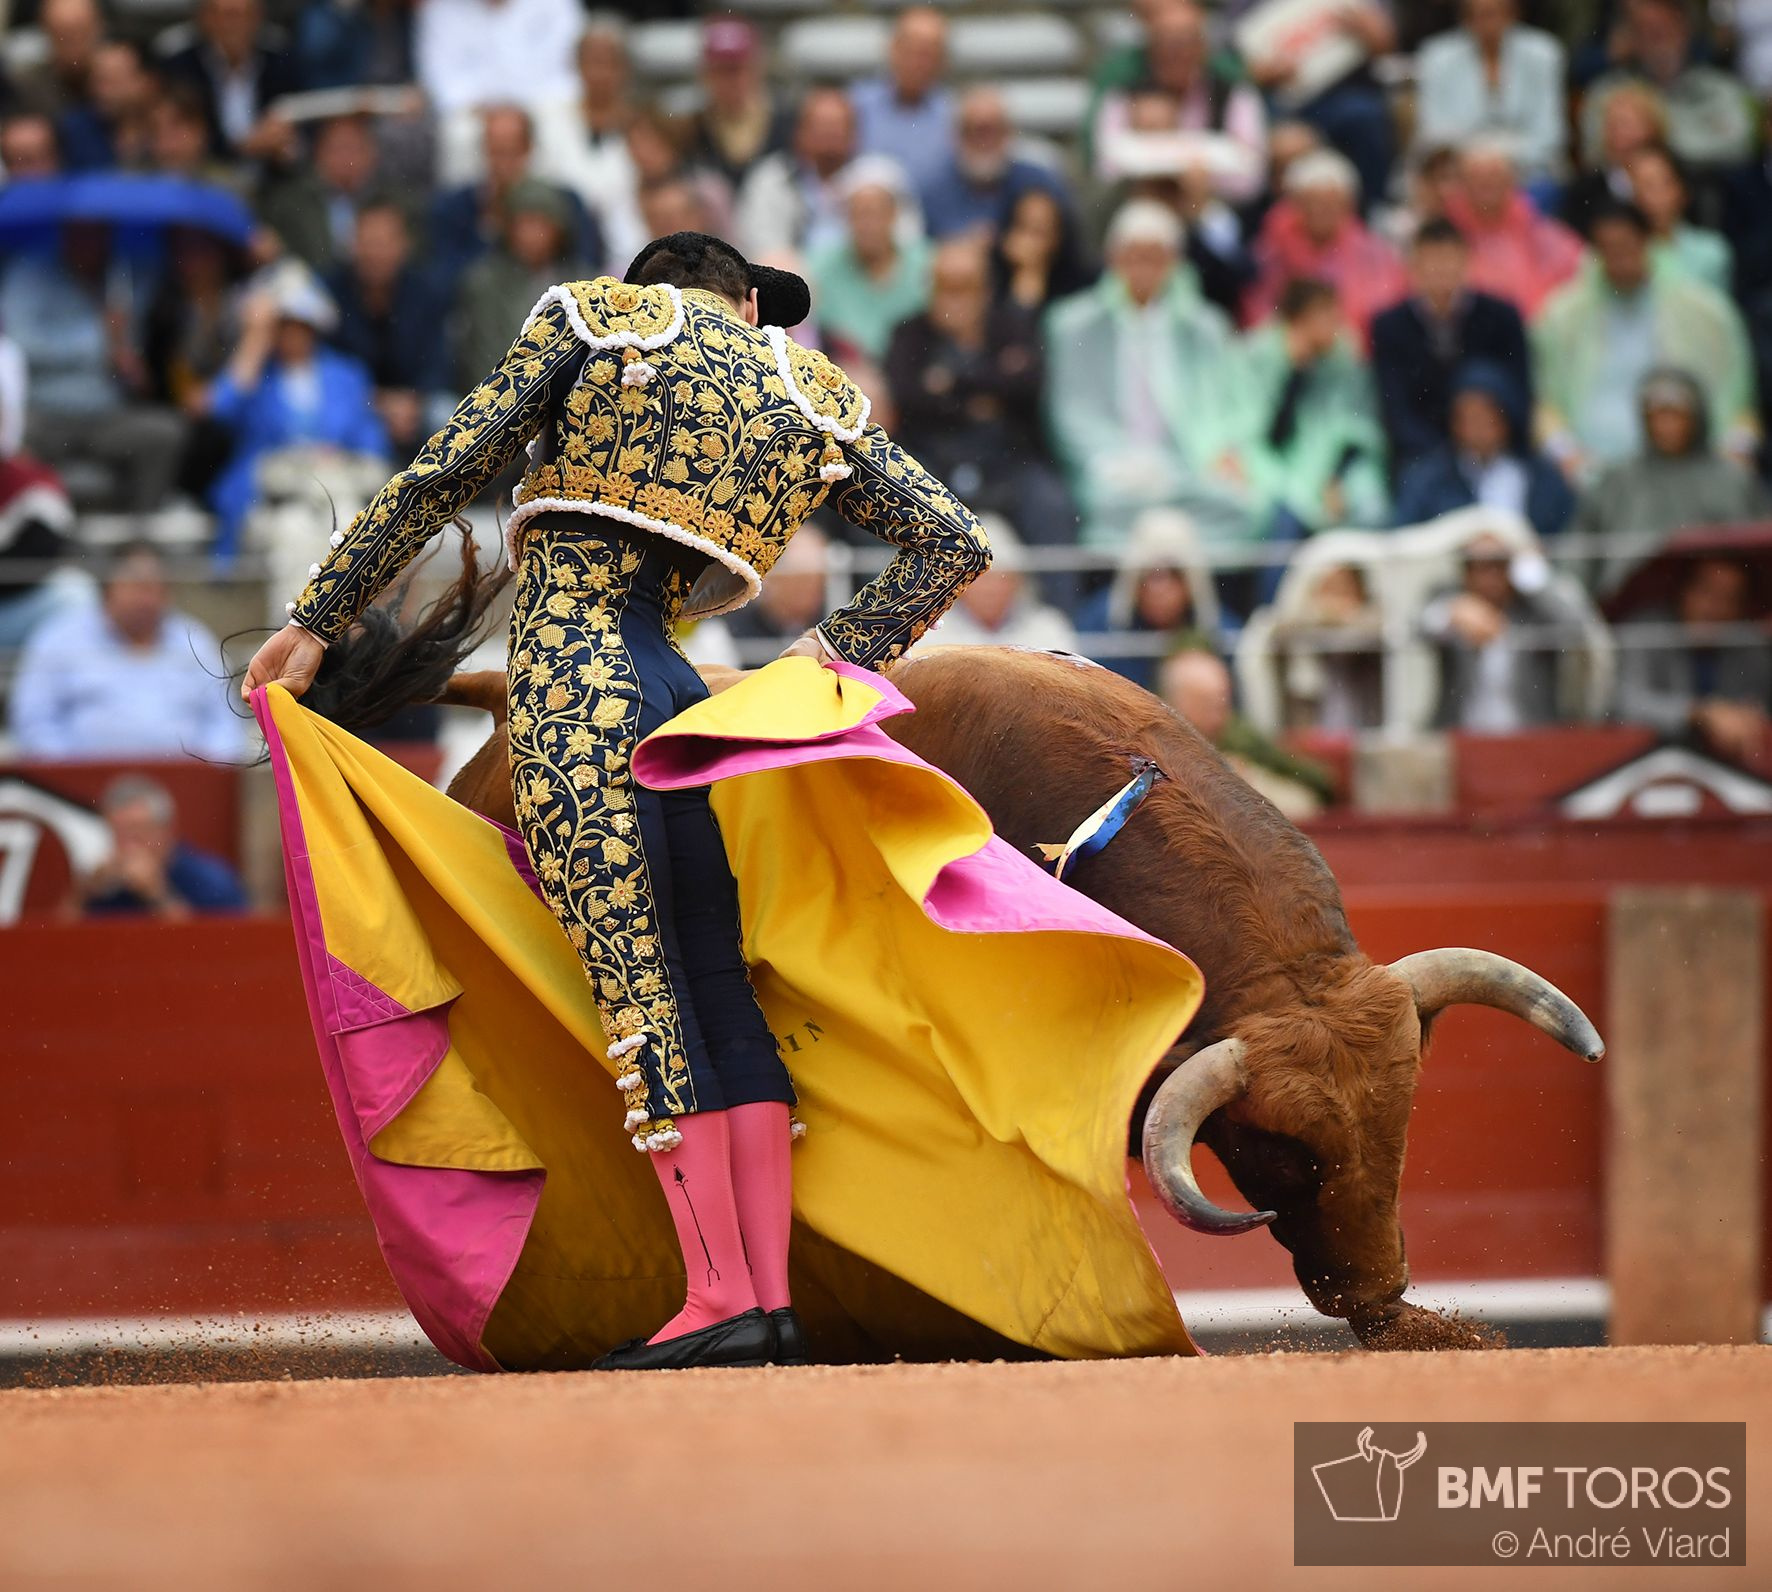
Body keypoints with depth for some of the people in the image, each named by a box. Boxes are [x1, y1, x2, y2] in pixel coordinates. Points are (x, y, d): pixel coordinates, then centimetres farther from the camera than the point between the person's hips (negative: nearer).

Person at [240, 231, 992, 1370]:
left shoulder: (590, 317, 11)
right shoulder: (818, 399, 20)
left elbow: (442, 476, 5)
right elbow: (956, 540, 12)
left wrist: (319, 621, 9)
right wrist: (840, 655, 14)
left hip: (568, 670, -3)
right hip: (678, 687, 4)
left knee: (636, 981, -7)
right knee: (717, 983, 8)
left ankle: (719, 1294, -11)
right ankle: (773, 1294, 1)